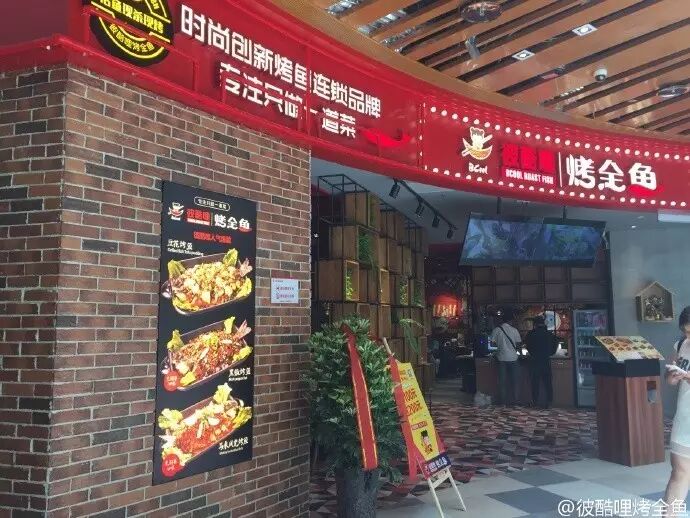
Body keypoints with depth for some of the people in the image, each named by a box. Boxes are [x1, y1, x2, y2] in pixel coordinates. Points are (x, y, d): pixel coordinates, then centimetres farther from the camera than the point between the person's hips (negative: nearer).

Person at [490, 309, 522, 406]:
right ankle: (514, 400, 10)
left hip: (502, 358, 1)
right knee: (514, 380, 9)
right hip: (513, 358, -1)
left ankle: (503, 401, 10)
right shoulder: (514, 330, -5)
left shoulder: (497, 330, -3)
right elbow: (519, 344, -1)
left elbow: (492, 343, -2)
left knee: (502, 381, 8)